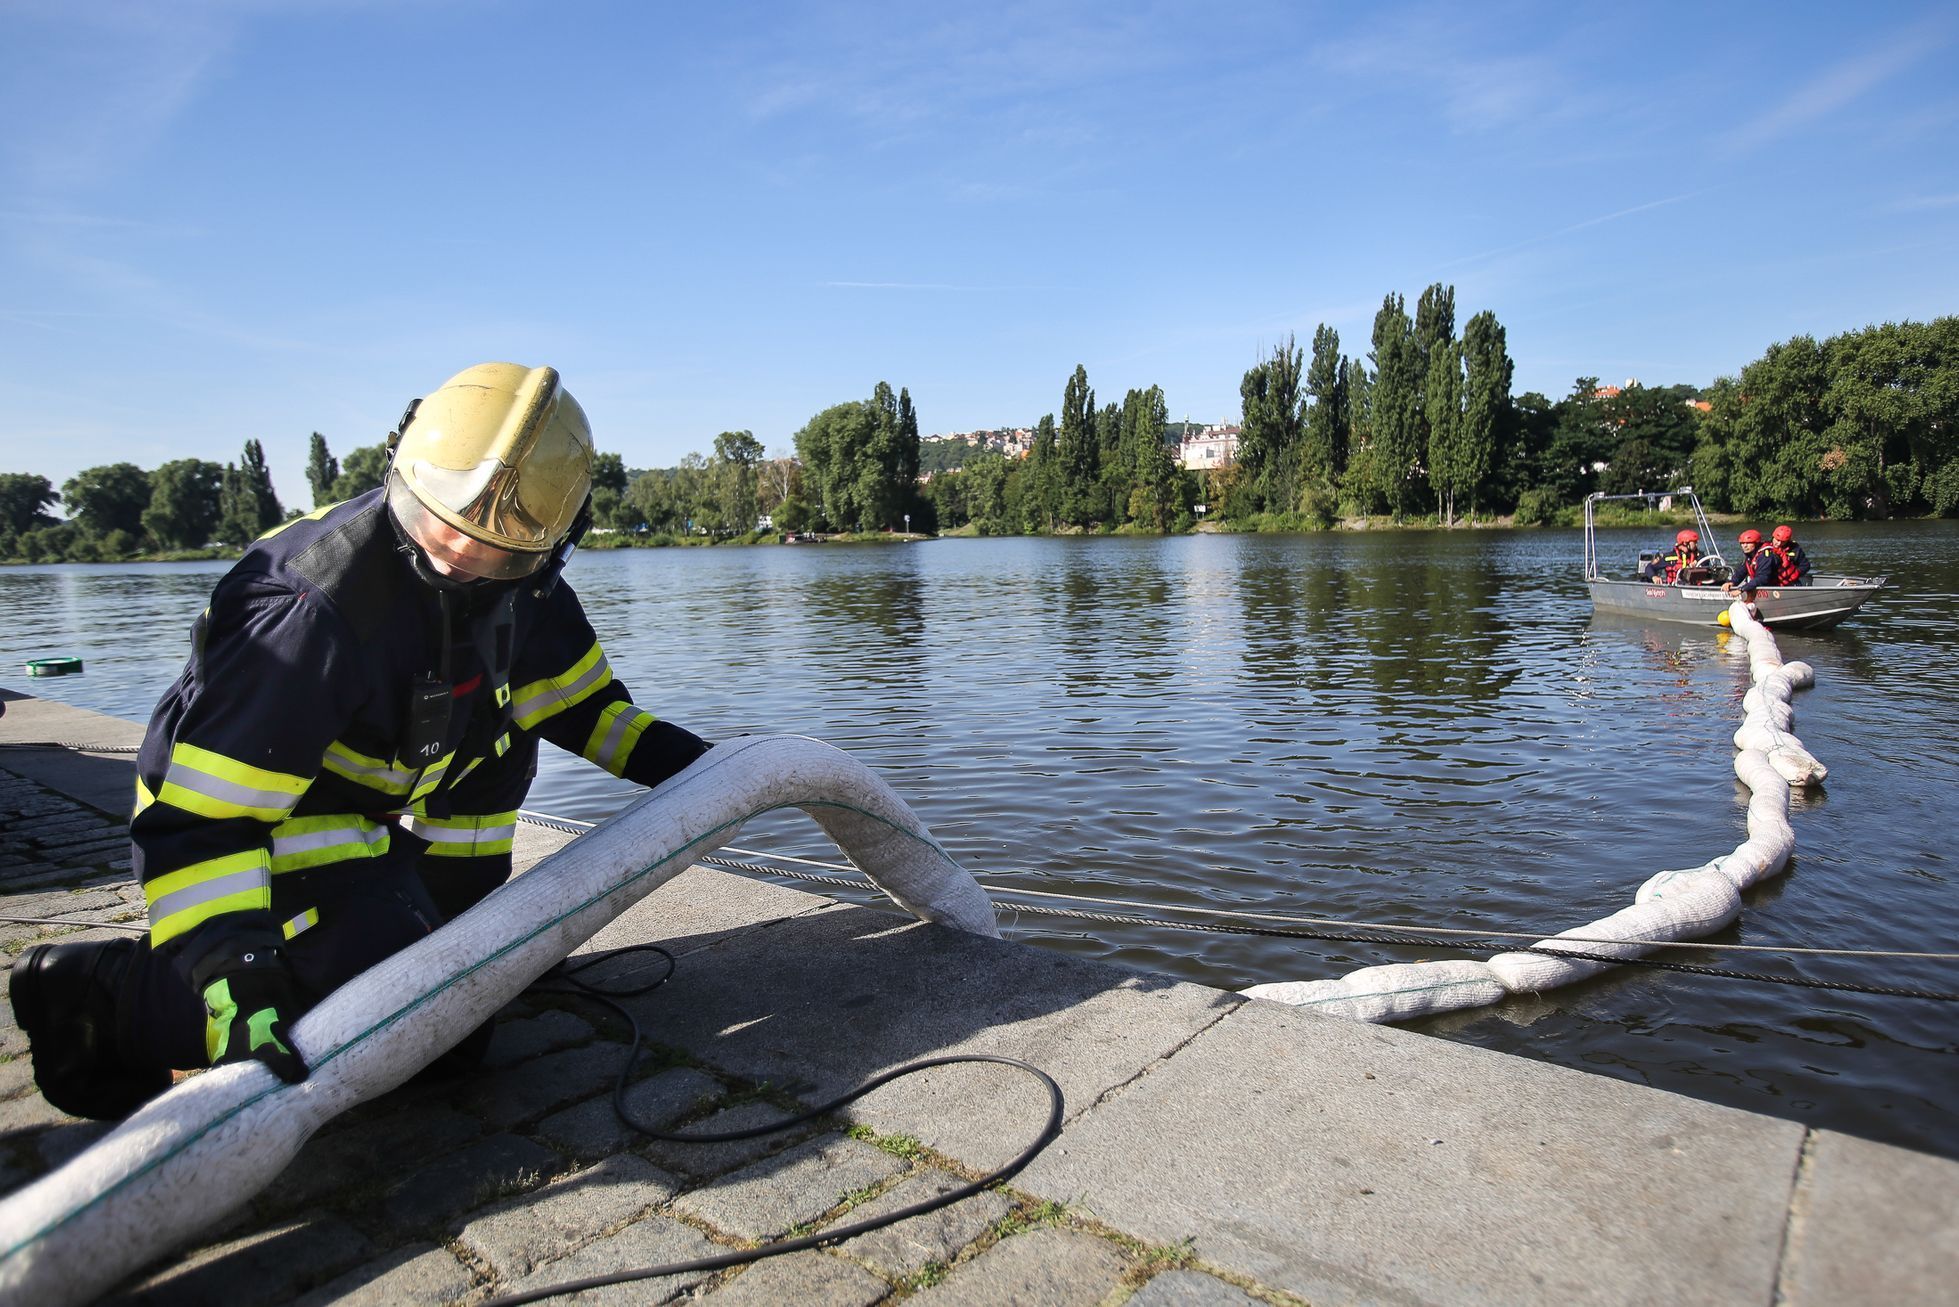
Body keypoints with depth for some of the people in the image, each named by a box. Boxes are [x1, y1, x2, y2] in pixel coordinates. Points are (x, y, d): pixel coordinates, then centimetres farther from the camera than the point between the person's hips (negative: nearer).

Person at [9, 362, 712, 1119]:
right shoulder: (314, 611, -35)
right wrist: (233, 977, -40)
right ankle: (103, 996, -8)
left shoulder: (517, 582, -12)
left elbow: (575, 697, 6)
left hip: (371, 804, 8)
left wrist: (681, 762, 2)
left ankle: (457, 921, 12)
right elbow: (199, 819, -33)